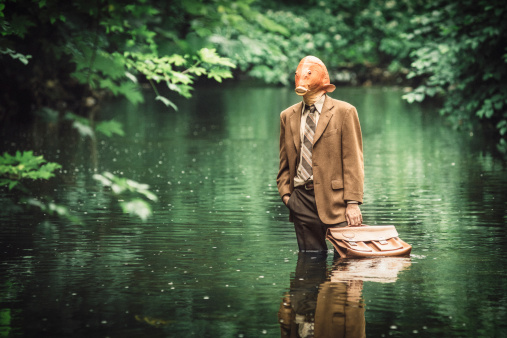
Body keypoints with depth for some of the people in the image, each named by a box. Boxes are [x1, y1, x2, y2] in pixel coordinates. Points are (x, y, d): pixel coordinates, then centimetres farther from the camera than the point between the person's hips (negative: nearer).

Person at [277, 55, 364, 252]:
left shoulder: (344, 112, 1)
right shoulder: (288, 116, 14)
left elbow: (353, 161, -3)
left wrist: (353, 202, -11)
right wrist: (285, 193, 3)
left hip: (334, 197, -4)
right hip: (301, 198, 4)